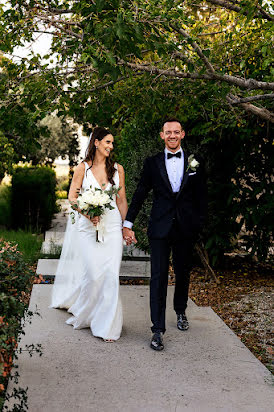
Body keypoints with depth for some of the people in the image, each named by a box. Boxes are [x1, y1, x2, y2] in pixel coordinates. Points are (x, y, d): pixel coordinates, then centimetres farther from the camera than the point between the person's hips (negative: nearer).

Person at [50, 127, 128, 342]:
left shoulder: (117, 169, 9)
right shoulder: (83, 168, 4)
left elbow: (122, 200, 12)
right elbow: (72, 197, 2)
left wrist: (125, 226, 7)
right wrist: (87, 213, -14)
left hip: (112, 226, 2)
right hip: (88, 227, -1)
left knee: (111, 274, -6)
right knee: (94, 273, -7)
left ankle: (107, 325, 6)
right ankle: (85, 314, 21)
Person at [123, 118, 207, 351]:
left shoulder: (194, 163, 5)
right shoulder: (153, 163, 4)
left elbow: (201, 197, 8)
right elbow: (140, 194, 5)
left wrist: (200, 224, 0)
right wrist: (128, 224, 2)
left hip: (186, 228, 2)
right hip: (160, 227, -1)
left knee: (183, 273, 16)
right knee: (158, 277, -5)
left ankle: (180, 311, 41)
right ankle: (158, 330, 0)